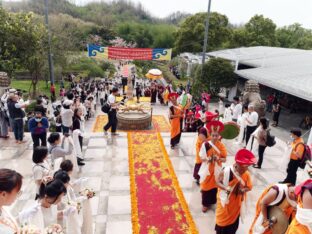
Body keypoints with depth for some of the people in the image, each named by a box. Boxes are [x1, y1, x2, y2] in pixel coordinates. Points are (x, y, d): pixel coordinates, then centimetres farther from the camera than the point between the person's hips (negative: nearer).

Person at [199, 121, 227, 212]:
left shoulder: (221, 145, -7)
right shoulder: (205, 144, -12)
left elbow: (224, 159, -4)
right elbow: (202, 158, -9)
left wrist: (218, 158, -24)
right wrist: (208, 159, -28)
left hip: (217, 170, 2)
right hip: (207, 169, -1)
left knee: (216, 186, 13)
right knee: (206, 186, 9)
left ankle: (214, 201, 34)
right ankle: (205, 204, 24)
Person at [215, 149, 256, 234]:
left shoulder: (246, 174, -14)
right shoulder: (226, 171, -24)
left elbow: (249, 187, -3)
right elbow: (218, 182, -15)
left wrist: (244, 190, -25)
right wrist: (226, 188, -32)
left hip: (236, 203, 3)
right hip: (225, 201, -3)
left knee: (234, 220, 22)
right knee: (222, 219, 16)